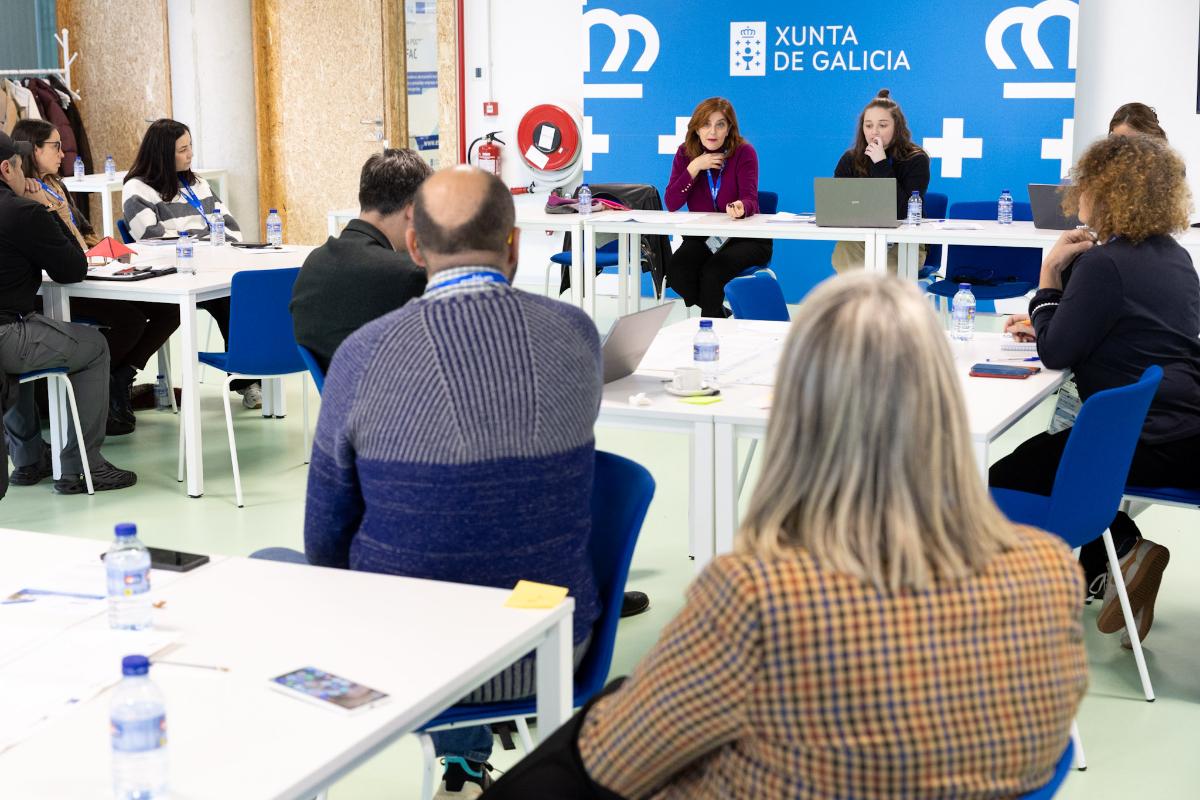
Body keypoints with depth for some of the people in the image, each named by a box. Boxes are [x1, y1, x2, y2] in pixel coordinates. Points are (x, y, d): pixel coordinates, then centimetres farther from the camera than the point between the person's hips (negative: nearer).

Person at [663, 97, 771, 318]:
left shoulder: (744, 152, -9)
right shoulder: (685, 154, 0)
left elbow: (750, 199, -21)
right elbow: (672, 204, -8)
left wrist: (741, 208, -46)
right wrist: (694, 168, -18)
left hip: (745, 238, -3)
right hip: (701, 237, 4)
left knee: (712, 273, -31)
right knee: (676, 272, -24)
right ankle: (718, 313, 2)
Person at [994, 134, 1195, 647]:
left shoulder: (1104, 264, -17)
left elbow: (1055, 353, -12)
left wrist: (1050, 273, -3)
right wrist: (1047, 324, 16)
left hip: (1147, 445, -9)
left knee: (1006, 479, 3)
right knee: (1045, 451, 29)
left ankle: (1121, 549, -4)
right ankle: (1105, 573, 19)